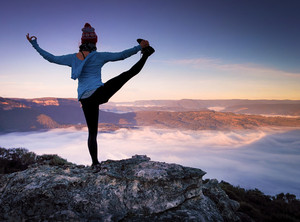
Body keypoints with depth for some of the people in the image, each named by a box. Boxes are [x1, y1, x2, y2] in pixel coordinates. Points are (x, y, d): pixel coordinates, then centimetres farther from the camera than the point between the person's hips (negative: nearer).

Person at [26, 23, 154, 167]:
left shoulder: (73, 58, 10)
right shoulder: (99, 56, 1)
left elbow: (51, 58, 18)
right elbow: (121, 55, -3)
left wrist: (34, 44, 29)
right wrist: (139, 47, 2)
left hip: (85, 100, 4)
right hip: (99, 93, -4)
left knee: (92, 132, 14)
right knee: (129, 74, 7)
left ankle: (95, 162, 18)